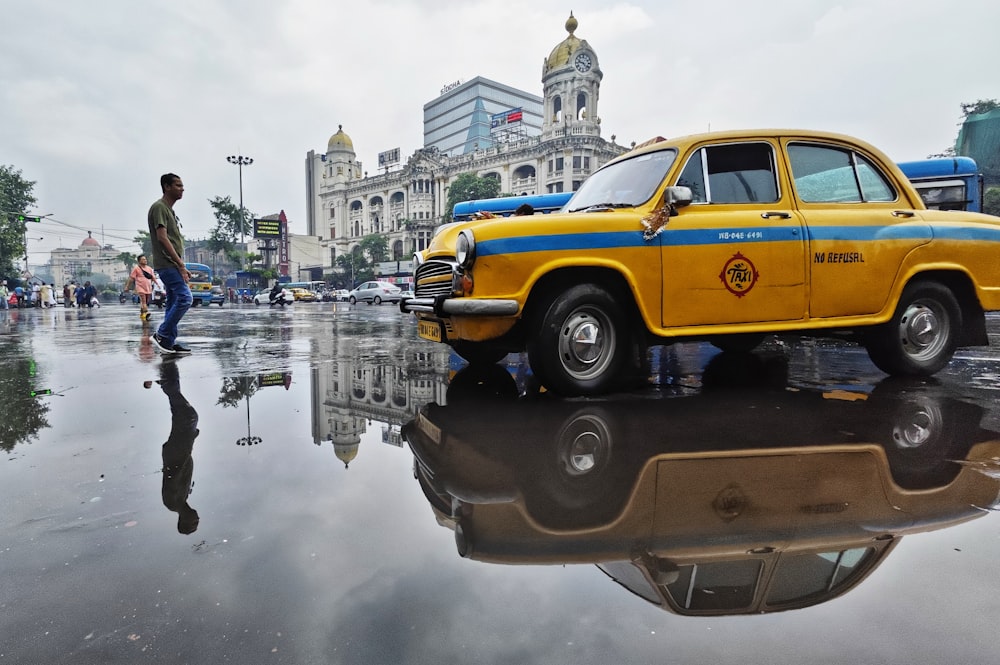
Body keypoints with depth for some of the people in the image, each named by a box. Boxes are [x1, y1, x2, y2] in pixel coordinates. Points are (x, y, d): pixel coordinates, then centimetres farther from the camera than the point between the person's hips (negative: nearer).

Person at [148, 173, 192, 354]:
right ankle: (161, 335, -8)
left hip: (172, 265, 10)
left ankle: (169, 342, 11)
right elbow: (162, 237, -18)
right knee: (184, 298, -16)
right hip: (167, 264, -10)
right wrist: (180, 264, -20)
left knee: (174, 302, 8)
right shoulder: (159, 207, -8)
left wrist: (181, 267, 17)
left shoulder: (169, 209, 21)